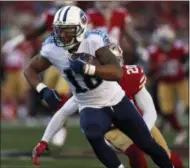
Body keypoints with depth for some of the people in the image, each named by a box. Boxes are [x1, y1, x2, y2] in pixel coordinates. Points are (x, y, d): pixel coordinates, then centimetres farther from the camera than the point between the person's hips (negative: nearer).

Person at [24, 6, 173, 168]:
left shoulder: (93, 41, -24)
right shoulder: (52, 50, -14)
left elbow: (118, 73, -33)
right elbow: (30, 69, 2)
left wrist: (86, 68, -43)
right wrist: (43, 90, -16)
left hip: (116, 101, -1)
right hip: (91, 107, 1)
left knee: (148, 145, 8)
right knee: (93, 136, -33)